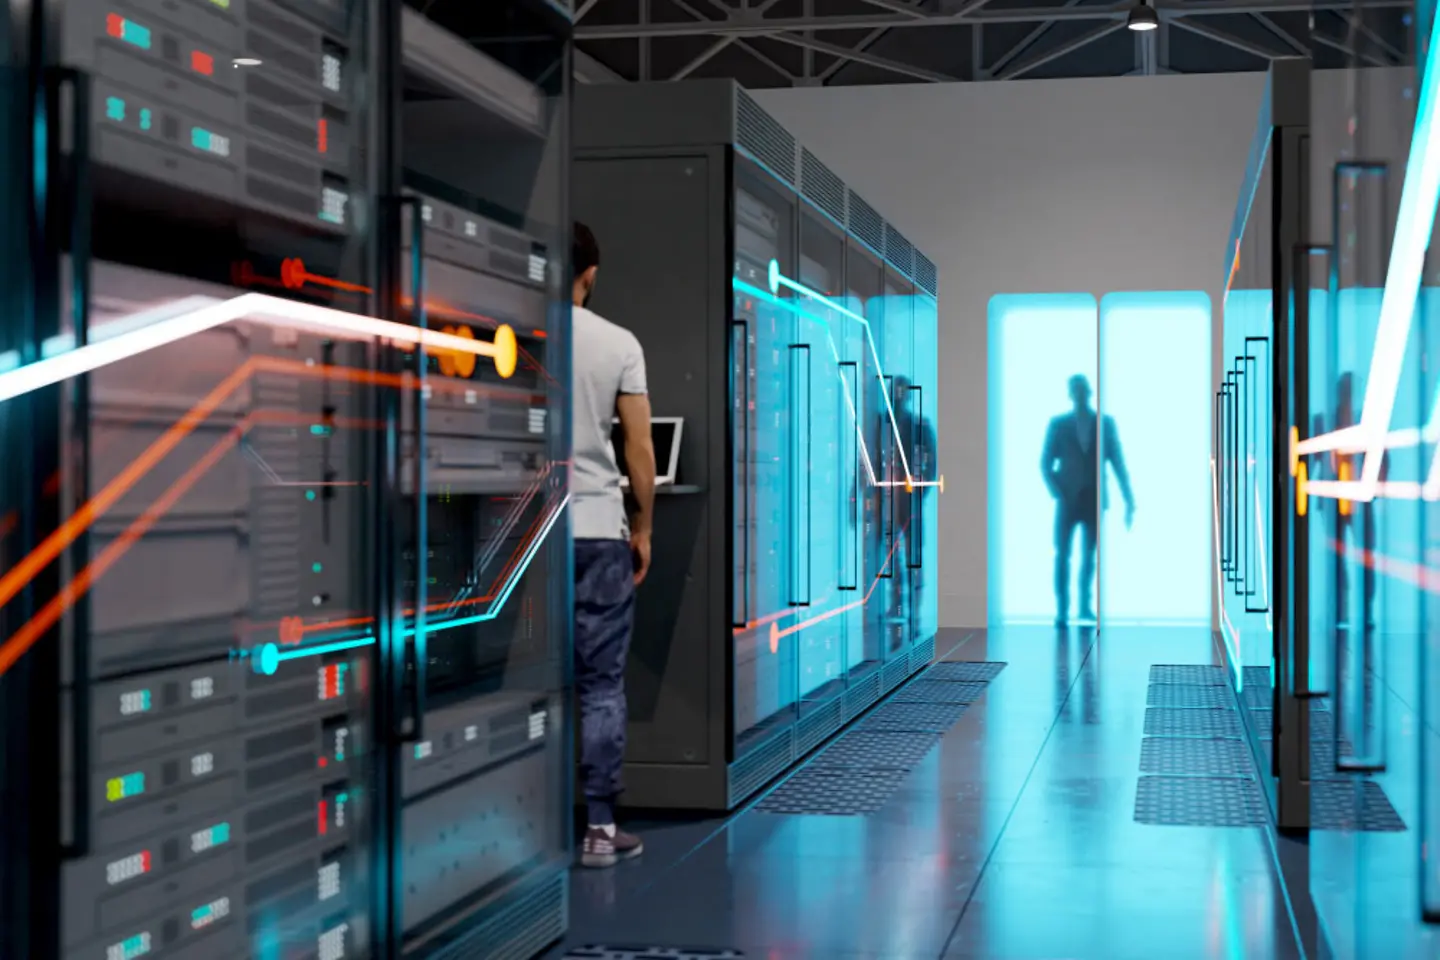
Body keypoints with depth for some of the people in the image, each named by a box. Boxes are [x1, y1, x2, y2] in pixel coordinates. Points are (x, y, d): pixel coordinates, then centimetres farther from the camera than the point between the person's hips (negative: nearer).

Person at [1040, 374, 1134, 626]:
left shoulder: (1106, 423, 3)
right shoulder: (1058, 424, 1)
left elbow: (1118, 463, 2)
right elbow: (1046, 464, 2)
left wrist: (1129, 500, -3)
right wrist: (1057, 493, -13)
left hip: (1095, 499, 1)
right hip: (1068, 500, -1)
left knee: (1089, 555, 9)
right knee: (1062, 554, -5)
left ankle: (1085, 605, 22)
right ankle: (1062, 610, -1)